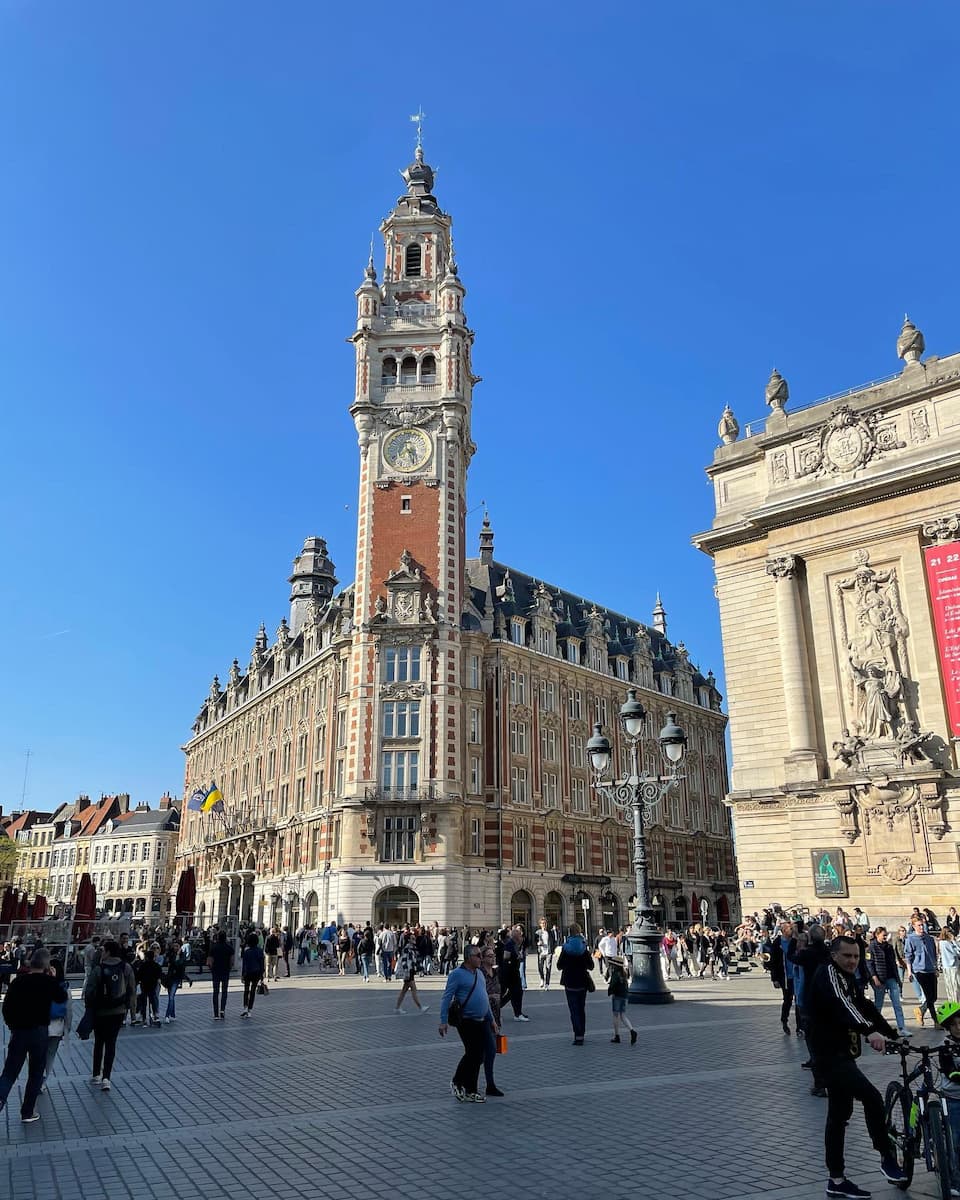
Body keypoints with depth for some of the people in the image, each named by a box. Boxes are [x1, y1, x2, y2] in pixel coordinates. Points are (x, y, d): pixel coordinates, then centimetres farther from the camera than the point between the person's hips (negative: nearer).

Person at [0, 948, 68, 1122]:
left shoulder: (17, 980, 0)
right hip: (39, 1031, -2)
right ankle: (28, 1112, 13)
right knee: (35, 1073, 10)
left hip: (18, 1031, 3)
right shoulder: (48, 981, -9)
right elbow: (62, 998, 4)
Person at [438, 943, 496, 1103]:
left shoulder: (479, 973, 14)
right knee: (472, 1055, -5)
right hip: (467, 1022, -7)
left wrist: (491, 1019, 21)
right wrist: (443, 1021, -20)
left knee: (478, 1056, 9)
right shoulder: (457, 974, -11)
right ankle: (457, 1082, 16)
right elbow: (447, 998, -14)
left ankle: (470, 1090, 21)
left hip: (481, 1022, 7)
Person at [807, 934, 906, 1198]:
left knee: (838, 1116, 13)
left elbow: (866, 1007, 14)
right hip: (830, 1055, -10)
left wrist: (893, 1033, 3)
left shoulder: (848, 979, 14)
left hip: (842, 1055, 10)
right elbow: (841, 1004, -34)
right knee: (872, 1097, -20)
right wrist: (869, 1030, -48)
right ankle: (887, 1158, -3)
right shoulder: (828, 973, -17)